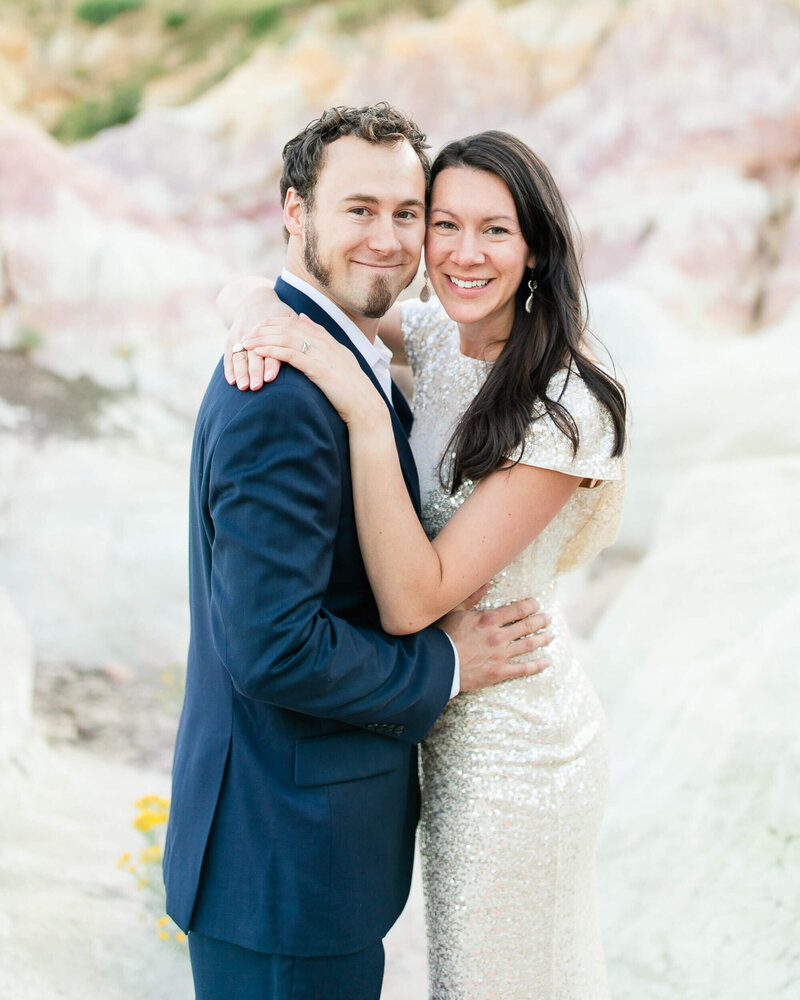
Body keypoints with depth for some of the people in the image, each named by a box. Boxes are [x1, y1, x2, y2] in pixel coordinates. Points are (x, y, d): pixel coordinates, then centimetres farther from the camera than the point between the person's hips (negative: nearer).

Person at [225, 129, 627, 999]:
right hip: (458, 721, 7)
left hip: (509, 751, -7)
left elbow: (412, 600, -30)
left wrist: (365, 413, -35)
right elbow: (281, 287, 7)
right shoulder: (439, 336, -4)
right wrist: (258, 328, -17)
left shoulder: (565, 405, -26)